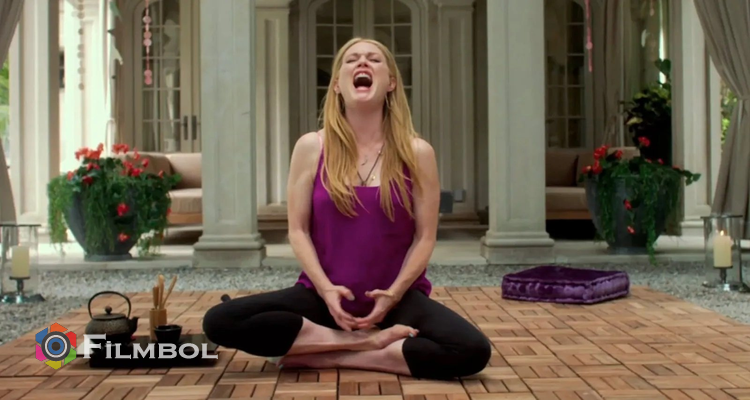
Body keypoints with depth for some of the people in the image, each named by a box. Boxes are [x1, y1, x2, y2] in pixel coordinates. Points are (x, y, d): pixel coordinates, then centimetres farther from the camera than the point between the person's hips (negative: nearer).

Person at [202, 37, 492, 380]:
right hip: (325, 294, 1)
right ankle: (366, 342, -17)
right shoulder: (311, 147, 0)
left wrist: (394, 294, -15)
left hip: (396, 296, 0)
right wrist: (325, 289, -14)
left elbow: (425, 237, -2)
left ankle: (326, 356, -15)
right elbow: (298, 230, 0)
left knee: (472, 351, -28)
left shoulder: (417, 152, -2)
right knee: (219, 321, -21)